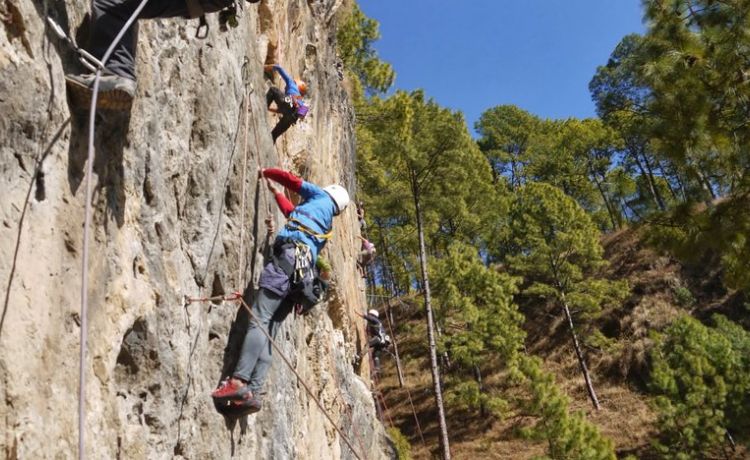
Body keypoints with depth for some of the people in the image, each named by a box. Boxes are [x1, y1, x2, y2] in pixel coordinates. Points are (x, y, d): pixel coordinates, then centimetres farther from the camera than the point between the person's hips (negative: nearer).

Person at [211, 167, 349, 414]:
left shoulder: (322, 197, 21)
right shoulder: (326, 225, 37)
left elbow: (292, 180, 18)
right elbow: (293, 212, 50)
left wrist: (265, 172, 34)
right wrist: (275, 192, 61)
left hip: (289, 256, -7)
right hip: (303, 271, 7)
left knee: (259, 320, -19)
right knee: (269, 329, -1)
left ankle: (239, 381, -31)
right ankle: (253, 391, -12)